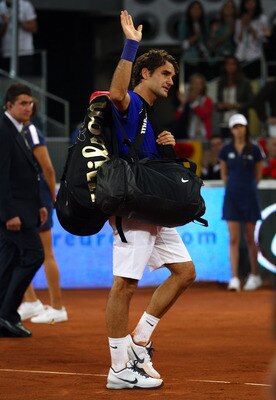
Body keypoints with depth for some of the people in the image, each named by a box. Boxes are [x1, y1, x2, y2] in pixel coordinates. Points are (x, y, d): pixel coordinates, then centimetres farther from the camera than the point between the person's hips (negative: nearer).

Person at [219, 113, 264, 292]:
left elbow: (258, 175, 10)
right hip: (231, 197, 1)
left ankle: (255, 276, 18)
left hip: (249, 196, -1)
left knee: (251, 239, 6)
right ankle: (234, 278, -8)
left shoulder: (255, 150, 0)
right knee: (233, 239, -5)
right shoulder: (226, 150, 5)